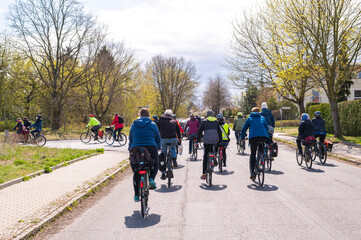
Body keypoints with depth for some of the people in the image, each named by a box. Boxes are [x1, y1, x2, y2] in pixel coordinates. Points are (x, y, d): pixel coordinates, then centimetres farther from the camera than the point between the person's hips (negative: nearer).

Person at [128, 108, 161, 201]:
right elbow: (158, 139, 9)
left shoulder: (134, 125, 9)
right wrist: (158, 147, 27)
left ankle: (136, 195, 10)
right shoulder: (152, 125, 4)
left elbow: (130, 138, 15)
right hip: (151, 149, -1)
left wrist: (130, 148, 30)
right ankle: (151, 178, -6)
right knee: (155, 165, 24)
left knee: (136, 172, 13)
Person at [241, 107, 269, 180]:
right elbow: (267, 128, 29)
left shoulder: (249, 118, 20)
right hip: (264, 136, 2)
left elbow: (243, 129, 19)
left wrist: (242, 137, 32)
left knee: (252, 155, 5)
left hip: (253, 137, -1)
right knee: (262, 152, 25)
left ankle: (252, 172, -6)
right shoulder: (263, 118, 24)